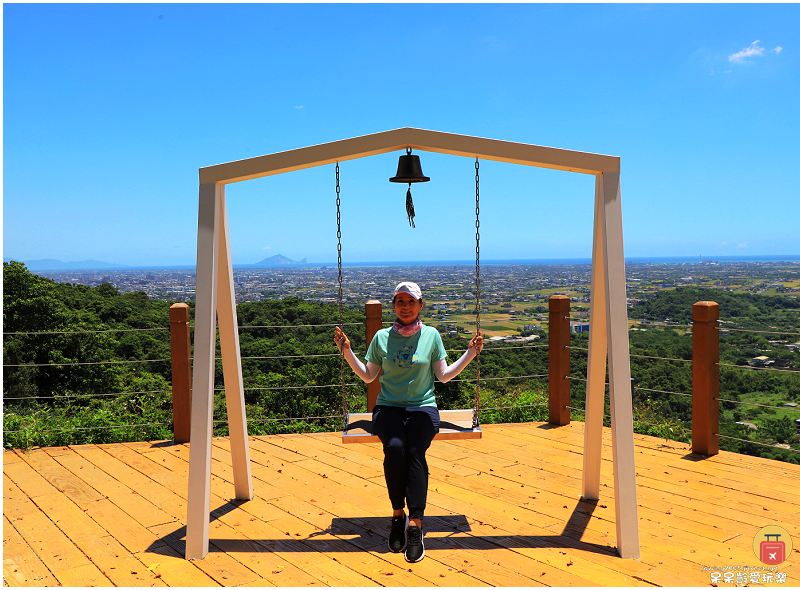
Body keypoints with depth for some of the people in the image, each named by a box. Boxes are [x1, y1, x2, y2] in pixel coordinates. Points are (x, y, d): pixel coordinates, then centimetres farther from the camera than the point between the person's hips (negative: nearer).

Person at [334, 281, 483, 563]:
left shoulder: (431, 335, 7)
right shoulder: (382, 337, 8)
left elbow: (444, 375, 9)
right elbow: (368, 376, 12)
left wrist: (471, 352, 2)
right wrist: (347, 351, 3)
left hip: (422, 407, 0)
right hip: (388, 407, 0)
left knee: (415, 451, -28)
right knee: (394, 447, -30)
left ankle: (414, 522, -27)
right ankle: (397, 514, -15)